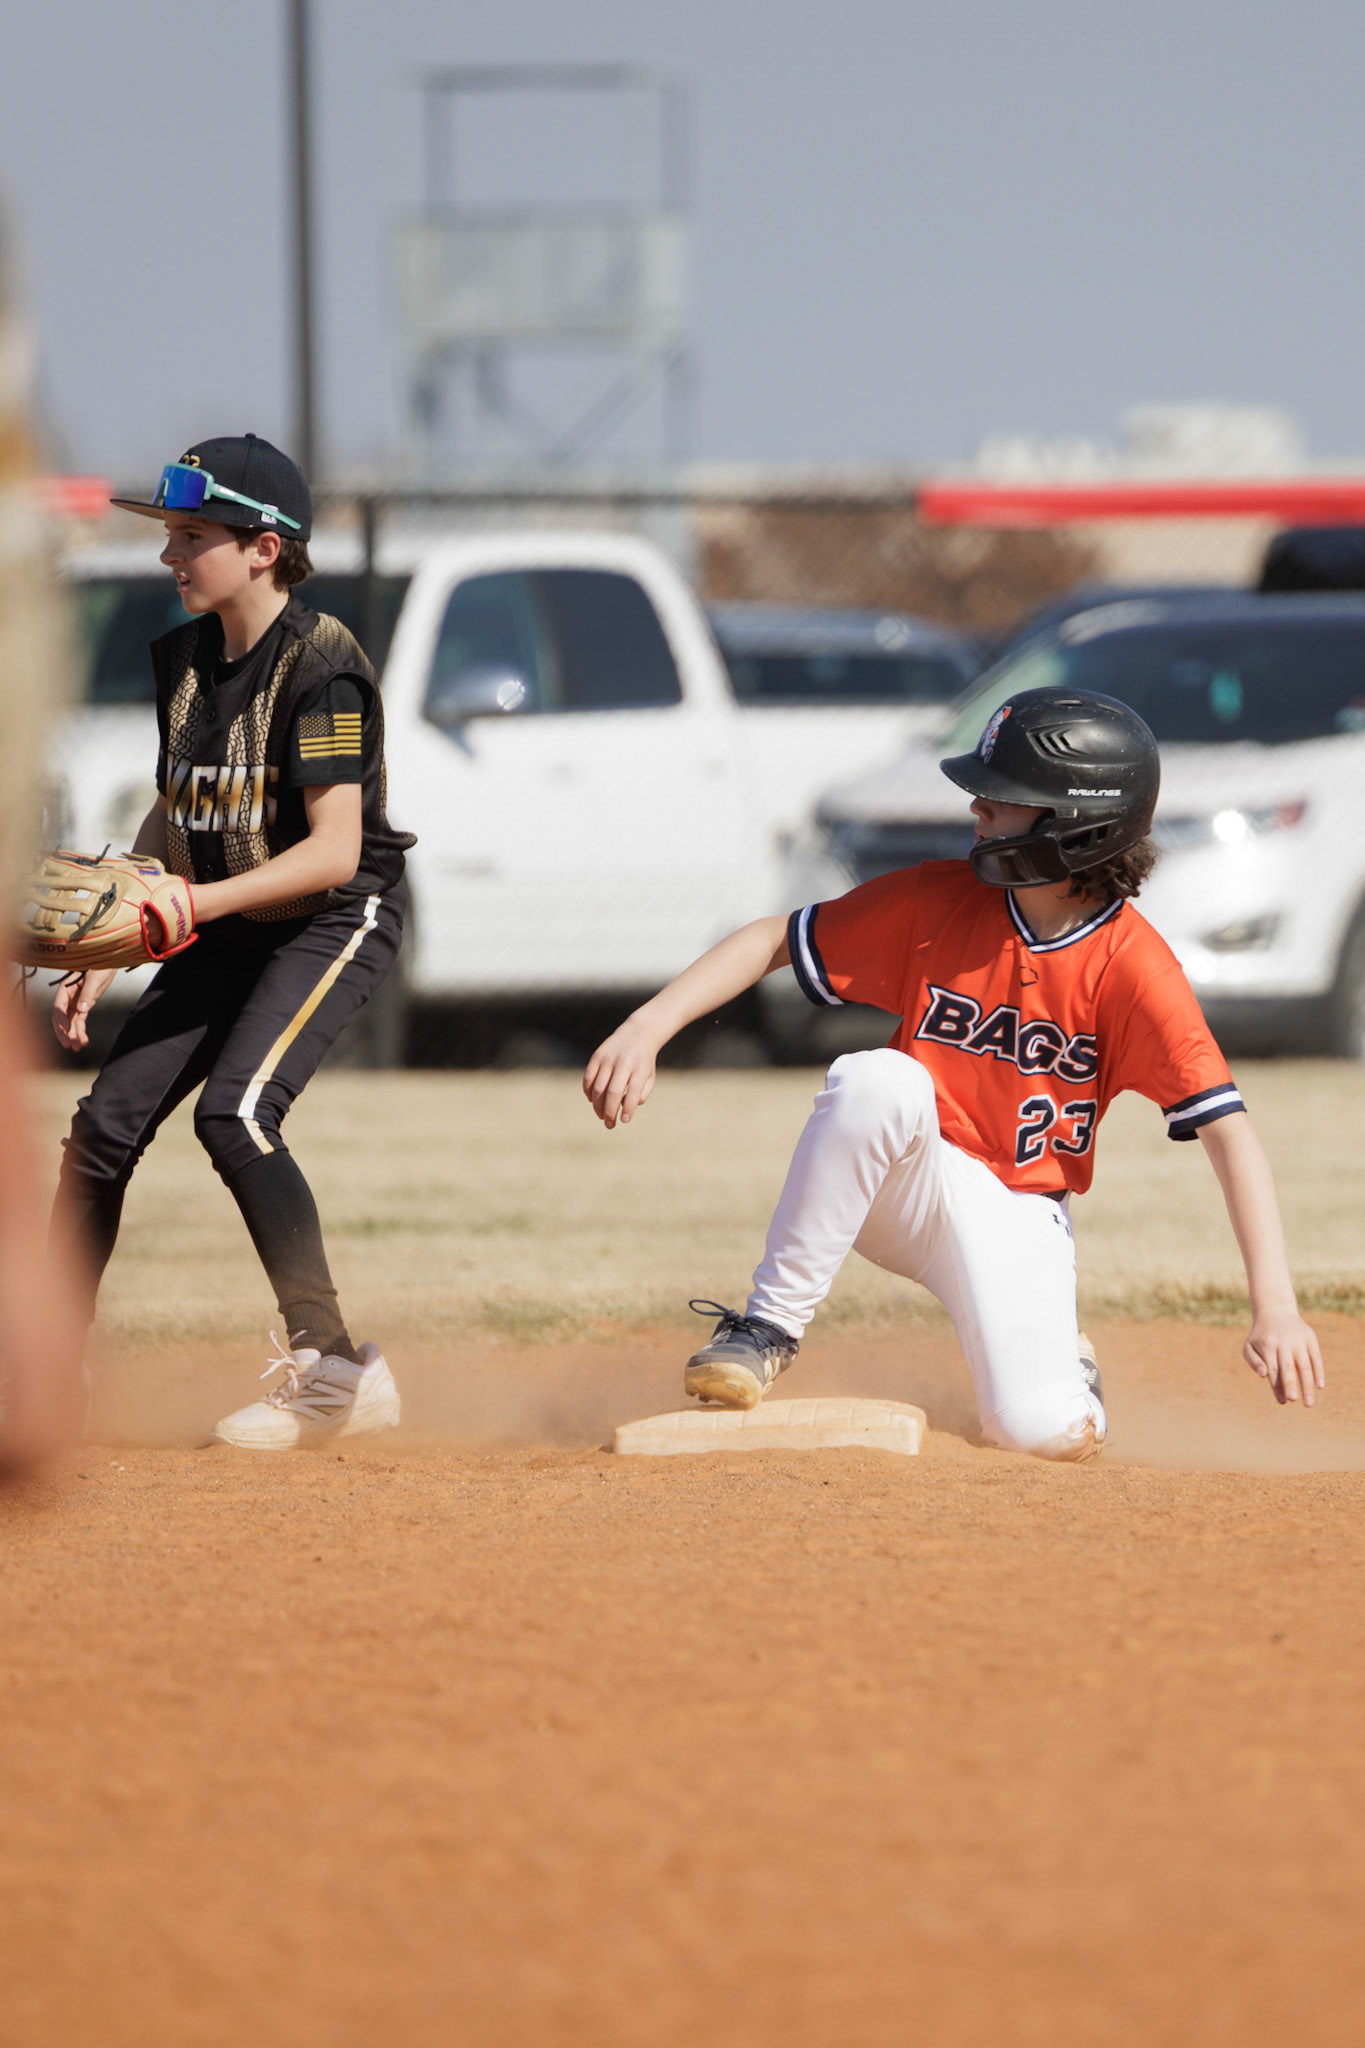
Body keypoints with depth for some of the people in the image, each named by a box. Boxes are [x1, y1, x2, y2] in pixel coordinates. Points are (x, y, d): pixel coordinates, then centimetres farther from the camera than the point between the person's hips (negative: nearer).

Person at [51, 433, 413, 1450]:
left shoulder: (320, 667, -21)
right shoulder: (186, 658, 4)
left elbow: (334, 849, -27)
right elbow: (171, 818, 14)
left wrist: (198, 903, -34)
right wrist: (107, 954, 7)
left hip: (335, 918, -8)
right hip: (228, 929, 8)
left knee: (235, 1111, -27)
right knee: (107, 1120, 3)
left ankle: (332, 1368, -21)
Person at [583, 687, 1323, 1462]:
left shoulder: (1133, 968, -18)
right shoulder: (936, 898, -9)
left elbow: (1227, 1128, -23)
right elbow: (774, 941, -2)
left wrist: (1276, 1307, -33)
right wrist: (646, 1030, -16)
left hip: (1020, 1210, -1)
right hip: (902, 1186, 1)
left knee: (1051, 1432, -24)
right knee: (880, 1079, -34)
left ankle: (1051, 1344, 15)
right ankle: (770, 1328, -22)